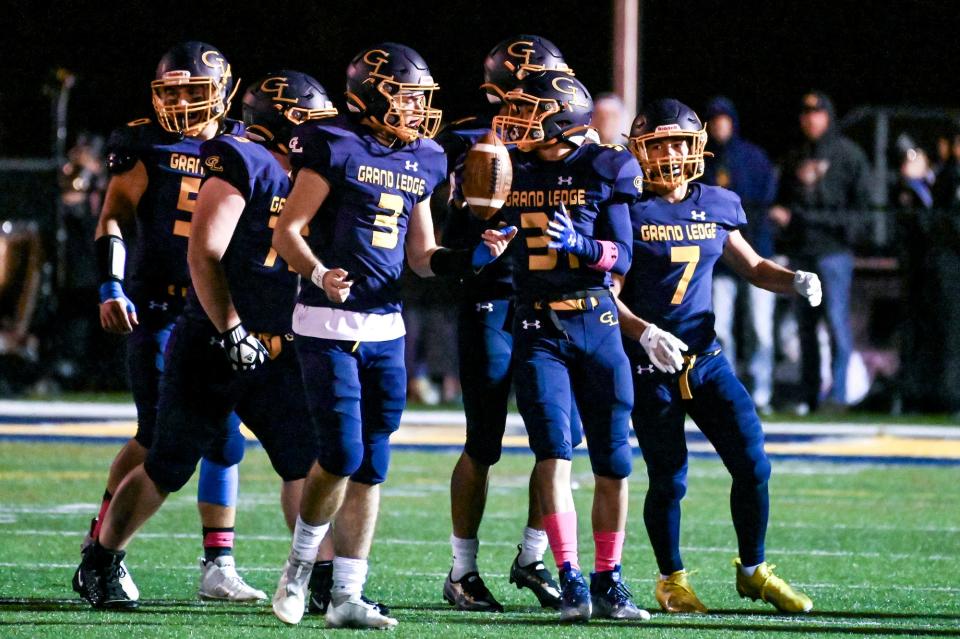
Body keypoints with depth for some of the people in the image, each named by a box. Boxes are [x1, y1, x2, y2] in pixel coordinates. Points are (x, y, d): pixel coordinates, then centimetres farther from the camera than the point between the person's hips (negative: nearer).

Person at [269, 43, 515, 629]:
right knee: (343, 453, -12)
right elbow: (287, 233, -10)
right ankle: (301, 562, 9)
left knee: (371, 465, 5)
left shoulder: (422, 162, 12)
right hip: (328, 324, -6)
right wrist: (318, 275, -28)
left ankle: (347, 596, 8)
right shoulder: (337, 150, -8)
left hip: (385, 328, 6)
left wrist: (473, 257, -1)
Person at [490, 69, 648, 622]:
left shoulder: (603, 172, -1)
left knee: (613, 461, 2)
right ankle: (571, 583, -12)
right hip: (538, 329, 0)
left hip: (596, 326, 0)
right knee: (554, 452, -12)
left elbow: (622, 258, -4)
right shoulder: (509, 169, 4)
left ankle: (609, 582, 13)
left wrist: (579, 244, -21)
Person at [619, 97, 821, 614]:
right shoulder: (629, 211, -8)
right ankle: (672, 580, 19)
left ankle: (753, 571, 17)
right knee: (668, 479, 0)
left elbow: (751, 267, 19)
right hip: (650, 364, -4)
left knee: (752, 465, -1)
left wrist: (794, 280, 0)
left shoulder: (717, 206, 6)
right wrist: (645, 333, -27)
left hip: (705, 356, 4)